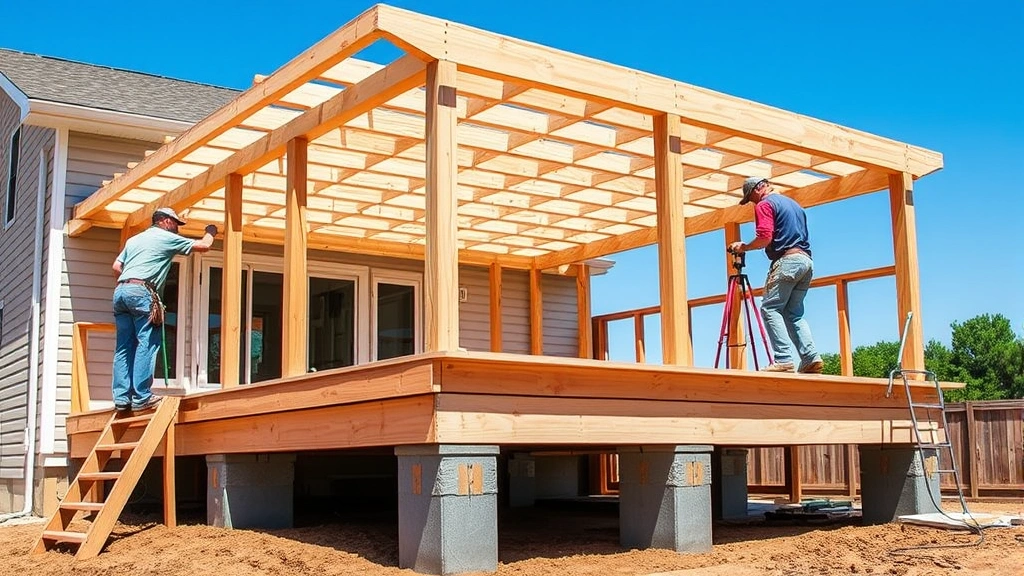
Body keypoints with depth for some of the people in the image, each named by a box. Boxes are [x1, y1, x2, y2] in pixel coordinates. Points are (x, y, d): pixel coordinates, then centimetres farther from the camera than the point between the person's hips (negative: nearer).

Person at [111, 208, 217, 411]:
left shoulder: (134, 239, 28)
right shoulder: (167, 238, 8)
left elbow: (117, 267, 20)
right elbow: (203, 246, 12)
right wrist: (210, 232, 32)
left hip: (120, 290, 8)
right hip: (141, 291, -8)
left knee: (124, 346, 6)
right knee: (147, 343, -9)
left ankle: (121, 397, 2)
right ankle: (141, 397, -15)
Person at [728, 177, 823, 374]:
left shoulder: (765, 204, -1)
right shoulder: (794, 204, 27)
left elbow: (764, 238, -14)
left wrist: (743, 247, 1)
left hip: (787, 260, -9)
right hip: (807, 261, 9)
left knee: (770, 308, -8)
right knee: (793, 313, 10)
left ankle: (783, 359, -21)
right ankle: (810, 358, -4)